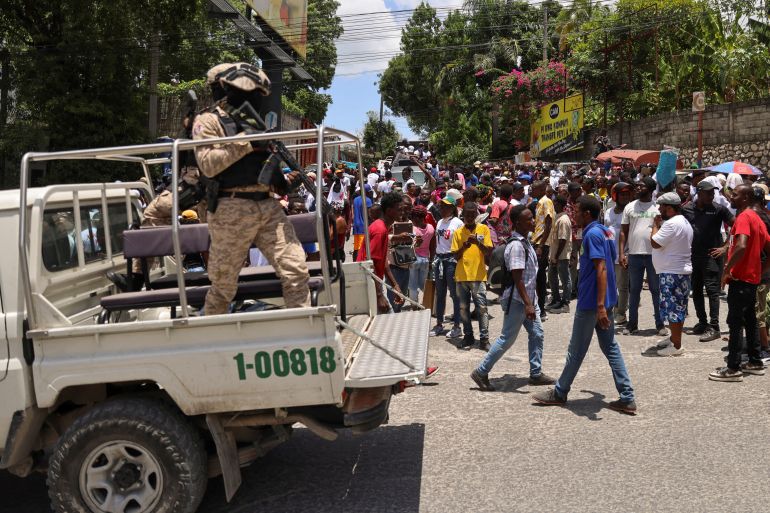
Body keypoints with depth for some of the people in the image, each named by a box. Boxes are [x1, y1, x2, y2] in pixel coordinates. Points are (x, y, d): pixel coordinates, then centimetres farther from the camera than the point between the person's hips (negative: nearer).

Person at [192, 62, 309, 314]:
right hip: (232, 210, -6)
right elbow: (208, 164, -15)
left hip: (269, 207, 6)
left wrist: (285, 180, 5)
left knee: (296, 270, -4)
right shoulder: (209, 120, 0)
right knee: (224, 284, 4)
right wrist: (244, 142, -15)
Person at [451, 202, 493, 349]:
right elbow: (456, 256, 3)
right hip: (462, 275, 2)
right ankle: (468, 336, 17)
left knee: (482, 308, -6)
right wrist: (464, 246, -15)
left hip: (478, 275, -2)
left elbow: (488, 252, -3)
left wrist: (478, 242, -20)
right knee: (463, 308, 7)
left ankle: (484, 338, -3)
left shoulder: (483, 229, 3)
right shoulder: (458, 232, 7)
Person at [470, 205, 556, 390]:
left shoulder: (525, 241, 9)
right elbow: (517, 278, -25)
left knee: (537, 334, 12)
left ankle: (536, 373, 22)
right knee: (507, 339, -2)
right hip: (517, 301, -9)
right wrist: (527, 304, -27)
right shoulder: (516, 245, -22)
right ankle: (481, 373, 7)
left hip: (528, 298, 10)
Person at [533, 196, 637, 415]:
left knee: (576, 350, 5)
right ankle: (627, 398, 9)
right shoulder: (604, 231, 12)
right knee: (610, 347, 10)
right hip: (603, 301, 9)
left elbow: (601, 269, -24)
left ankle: (559, 393, 19)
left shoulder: (592, 234, -17)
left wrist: (600, 306, -28)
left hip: (591, 301, -9)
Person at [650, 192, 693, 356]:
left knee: (673, 308, -6)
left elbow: (654, 243, -22)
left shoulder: (672, 224, -21)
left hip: (672, 273, -11)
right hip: (681, 270, 11)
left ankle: (676, 346, -2)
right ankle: (674, 338, 31)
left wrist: (655, 224, -10)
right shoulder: (683, 222, 15)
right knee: (676, 307, 19)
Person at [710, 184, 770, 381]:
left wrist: (727, 269, -21)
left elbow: (741, 246, -30)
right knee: (749, 321, 15)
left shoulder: (743, 217, -15)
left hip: (740, 279, -10)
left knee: (735, 323, -7)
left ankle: (733, 369, -5)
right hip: (752, 278, 10)